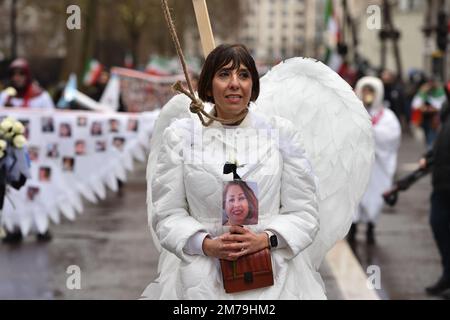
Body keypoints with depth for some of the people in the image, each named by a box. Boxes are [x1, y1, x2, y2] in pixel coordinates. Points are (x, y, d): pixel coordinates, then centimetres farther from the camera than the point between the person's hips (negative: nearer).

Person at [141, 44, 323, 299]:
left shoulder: (281, 132, 9)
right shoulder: (180, 134, 8)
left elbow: (304, 213, 7)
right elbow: (168, 214, 5)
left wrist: (266, 239, -11)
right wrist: (207, 245, -12)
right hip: (201, 269, 0)